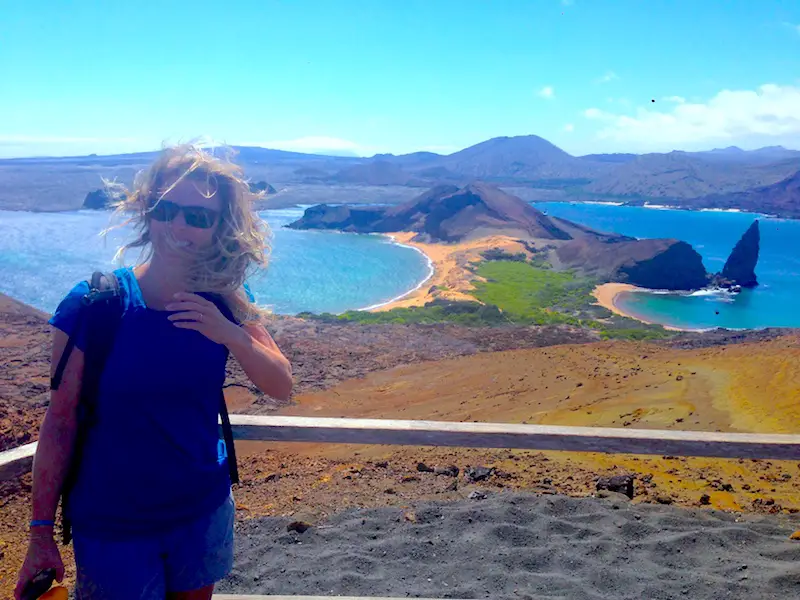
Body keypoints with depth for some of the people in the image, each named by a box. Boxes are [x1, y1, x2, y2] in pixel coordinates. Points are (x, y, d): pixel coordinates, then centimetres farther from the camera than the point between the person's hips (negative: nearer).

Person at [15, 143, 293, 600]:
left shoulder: (225, 302, -6)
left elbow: (281, 387, -6)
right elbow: (60, 423, -11)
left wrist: (228, 333, -24)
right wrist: (41, 534, -8)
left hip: (204, 512, 3)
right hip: (112, 526, -3)